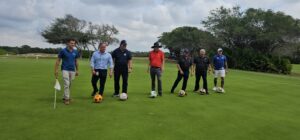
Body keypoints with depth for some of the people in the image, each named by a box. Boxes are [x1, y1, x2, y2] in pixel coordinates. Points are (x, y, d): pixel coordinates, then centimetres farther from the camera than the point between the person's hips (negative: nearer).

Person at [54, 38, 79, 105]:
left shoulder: (75, 52, 5)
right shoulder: (63, 51, -7)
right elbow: (58, 60, -3)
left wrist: (77, 70, 13)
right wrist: (56, 70, -8)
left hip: (72, 70, 5)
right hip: (65, 70, -5)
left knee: (69, 85, 11)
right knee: (66, 84, -11)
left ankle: (65, 97, 25)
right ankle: (66, 98, -3)